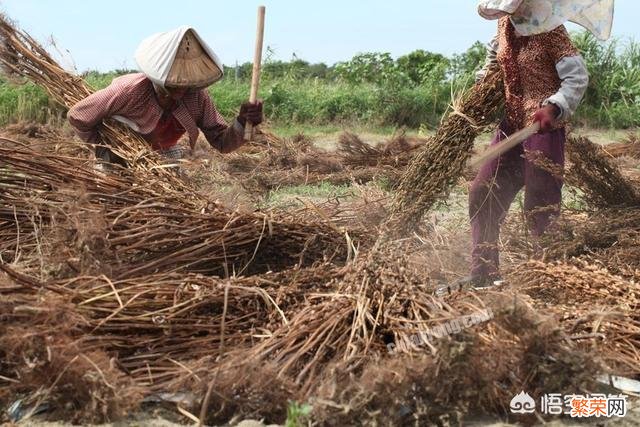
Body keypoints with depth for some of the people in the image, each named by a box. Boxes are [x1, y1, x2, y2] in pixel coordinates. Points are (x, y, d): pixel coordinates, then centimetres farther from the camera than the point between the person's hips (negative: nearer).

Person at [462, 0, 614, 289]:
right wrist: (485, 79, 17)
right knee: (482, 195, 8)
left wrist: (554, 107, -35)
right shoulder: (505, 24, 6)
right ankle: (484, 273, 19)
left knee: (541, 207, -7)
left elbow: (577, 76, -20)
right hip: (511, 125, 8)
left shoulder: (550, 31, -15)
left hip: (543, 128, -8)